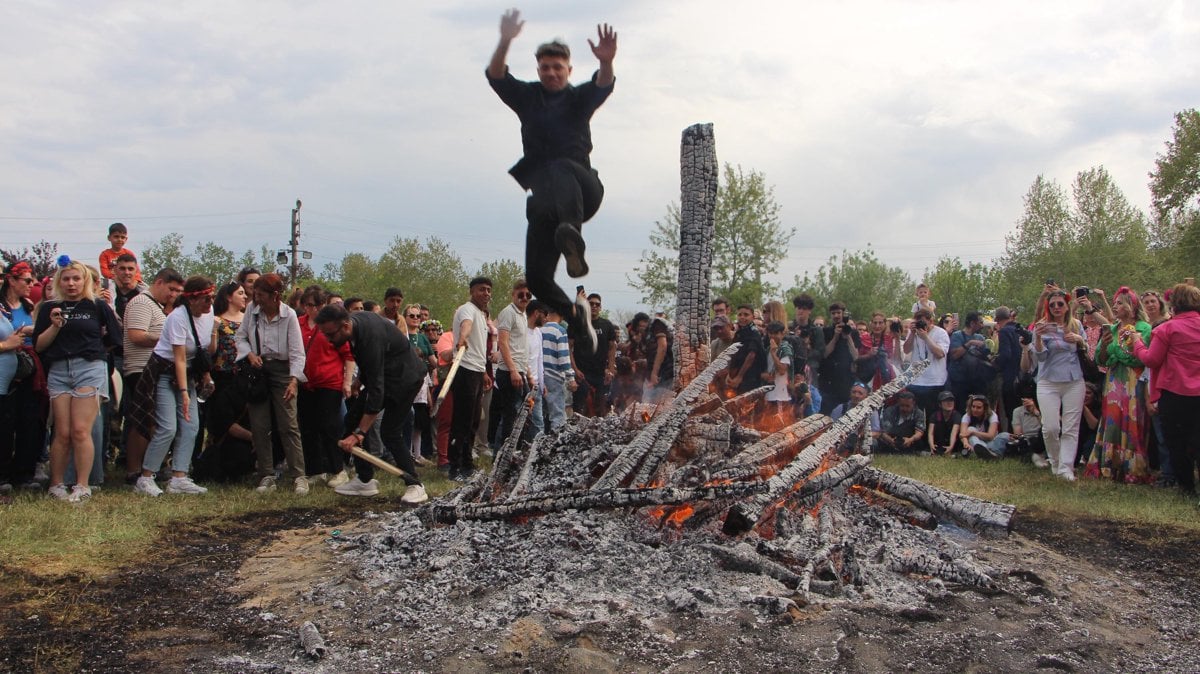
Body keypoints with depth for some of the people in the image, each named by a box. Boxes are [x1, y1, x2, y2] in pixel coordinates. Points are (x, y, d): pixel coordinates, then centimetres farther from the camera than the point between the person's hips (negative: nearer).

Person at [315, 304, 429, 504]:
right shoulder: (353, 320, -9)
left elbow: (376, 389, -36)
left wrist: (359, 434, -37)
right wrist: (361, 377, 17)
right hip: (382, 373, 9)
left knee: (390, 432, -17)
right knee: (354, 420, 3)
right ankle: (365, 480, 9)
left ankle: (415, 486, -7)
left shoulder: (371, 337, -35)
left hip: (405, 376, -9)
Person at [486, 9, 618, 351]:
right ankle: (575, 314, 25)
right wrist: (505, 42, -19)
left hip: (582, 190, -4)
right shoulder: (527, 96, 16)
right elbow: (495, 75, 0)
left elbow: (603, 85, -13)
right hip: (544, 200, 4)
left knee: (562, 169, -40)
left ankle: (572, 235, -66)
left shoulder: (579, 97, 9)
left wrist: (606, 63, -37)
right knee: (536, 276, -3)